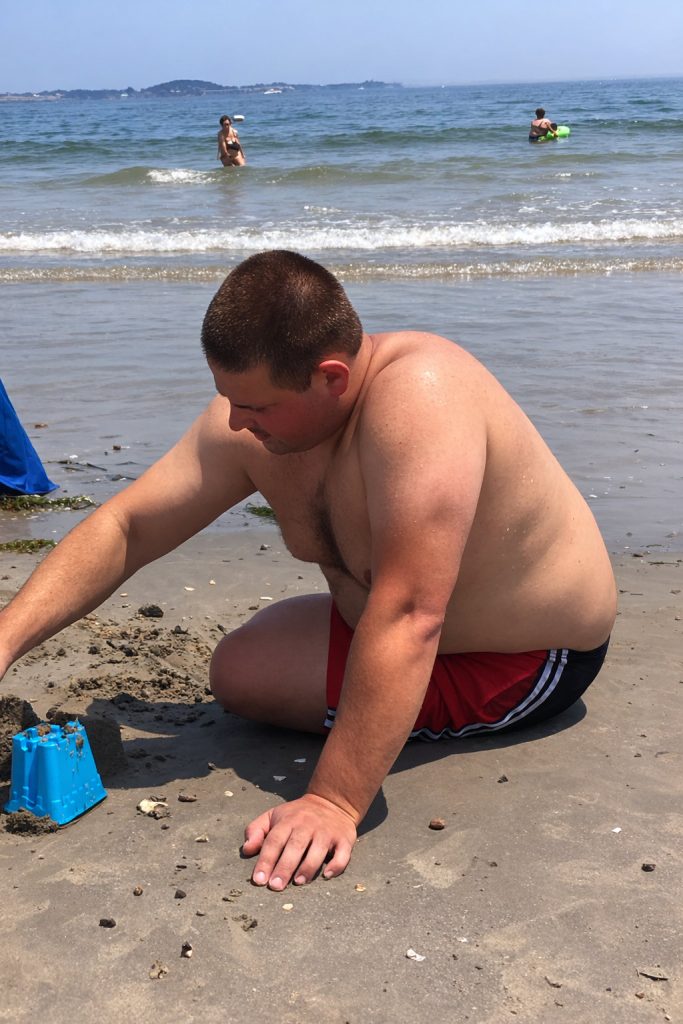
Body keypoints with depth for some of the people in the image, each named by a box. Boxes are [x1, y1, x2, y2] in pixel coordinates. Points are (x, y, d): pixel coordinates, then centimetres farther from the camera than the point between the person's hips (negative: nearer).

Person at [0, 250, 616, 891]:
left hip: (525, 665, -7)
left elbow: (407, 620, -43)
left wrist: (333, 803, -44)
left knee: (240, 673, -14)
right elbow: (125, 528, -10)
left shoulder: (417, 398, -38)